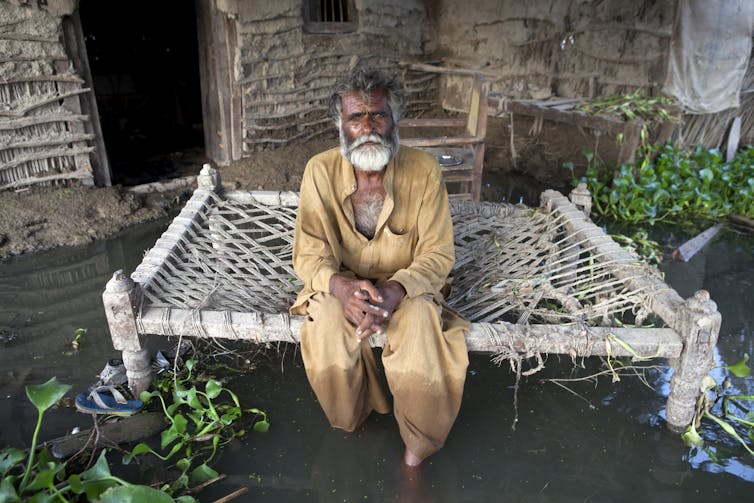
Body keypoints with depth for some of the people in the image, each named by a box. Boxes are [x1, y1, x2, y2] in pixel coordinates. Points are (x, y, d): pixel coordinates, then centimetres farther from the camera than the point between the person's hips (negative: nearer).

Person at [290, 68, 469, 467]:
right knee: (326, 329, -30)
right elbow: (309, 252, -12)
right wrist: (339, 285, -36)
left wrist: (395, 290, -35)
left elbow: (438, 253, -14)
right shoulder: (321, 171, -12)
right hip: (341, 286, 1)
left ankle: (419, 447, -2)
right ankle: (352, 425, 4)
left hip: (407, 287, 0)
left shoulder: (424, 170, -15)